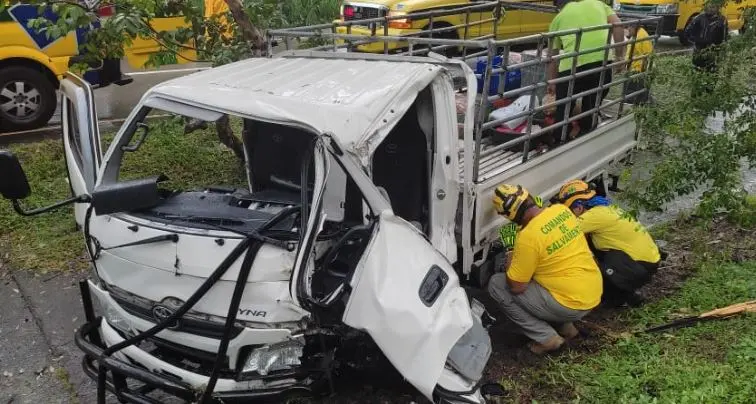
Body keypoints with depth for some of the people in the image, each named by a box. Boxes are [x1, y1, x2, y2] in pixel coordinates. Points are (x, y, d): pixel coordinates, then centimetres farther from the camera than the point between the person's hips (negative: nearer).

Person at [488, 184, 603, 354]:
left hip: (571, 305, -8)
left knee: (496, 284, 0)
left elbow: (516, 287, -13)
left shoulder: (528, 236, -23)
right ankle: (564, 325, 20)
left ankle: (546, 337, 1)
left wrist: (510, 264, 5)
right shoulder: (562, 209, 0)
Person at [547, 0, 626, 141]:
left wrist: (552, 82, 33)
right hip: (603, 60, 3)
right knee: (592, 106, 23)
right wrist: (620, 56, 14)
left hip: (573, 64, -3)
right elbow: (618, 26, 12)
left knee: (564, 109, 15)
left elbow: (552, 55, 24)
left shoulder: (559, 17, 22)